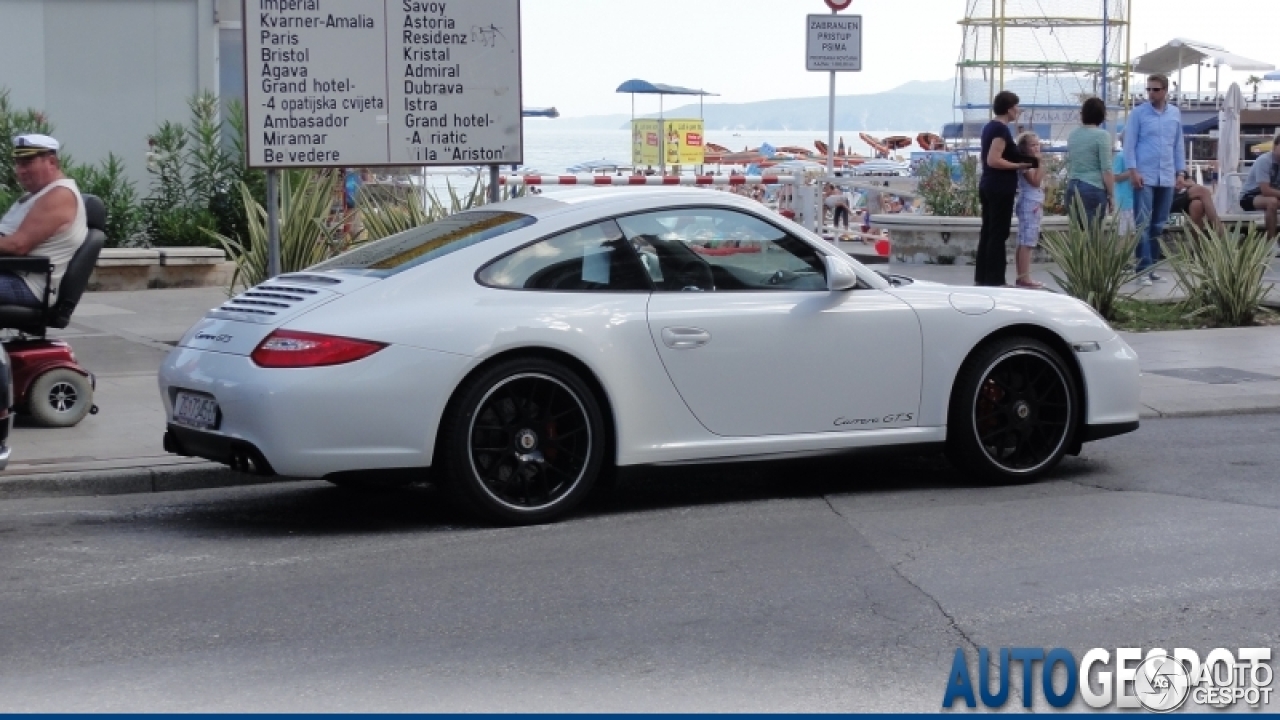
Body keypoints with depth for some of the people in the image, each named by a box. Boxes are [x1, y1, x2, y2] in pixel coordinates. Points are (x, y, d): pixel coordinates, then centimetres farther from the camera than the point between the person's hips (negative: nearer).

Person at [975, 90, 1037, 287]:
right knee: (998, 234, -5)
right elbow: (994, 160, -24)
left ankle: (981, 277, 16)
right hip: (1000, 189, -10)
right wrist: (1019, 165, -20)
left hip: (988, 186, 10)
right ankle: (994, 280, -4)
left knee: (987, 232, 12)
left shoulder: (990, 127, 13)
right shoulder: (1002, 129, -16)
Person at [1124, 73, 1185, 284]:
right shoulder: (1138, 113, -2)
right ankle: (1144, 268, -9)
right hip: (1144, 177, -4)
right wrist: (1133, 171, -12)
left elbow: (1178, 144, 16)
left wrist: (1180, 172, 12)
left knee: (1158, 225, 9)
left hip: (1167, 178, 4)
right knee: (1143, 224, -8)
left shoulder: (1175, 114, 10)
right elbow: (1129, 143, -3)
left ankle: (1151, 266, 16)